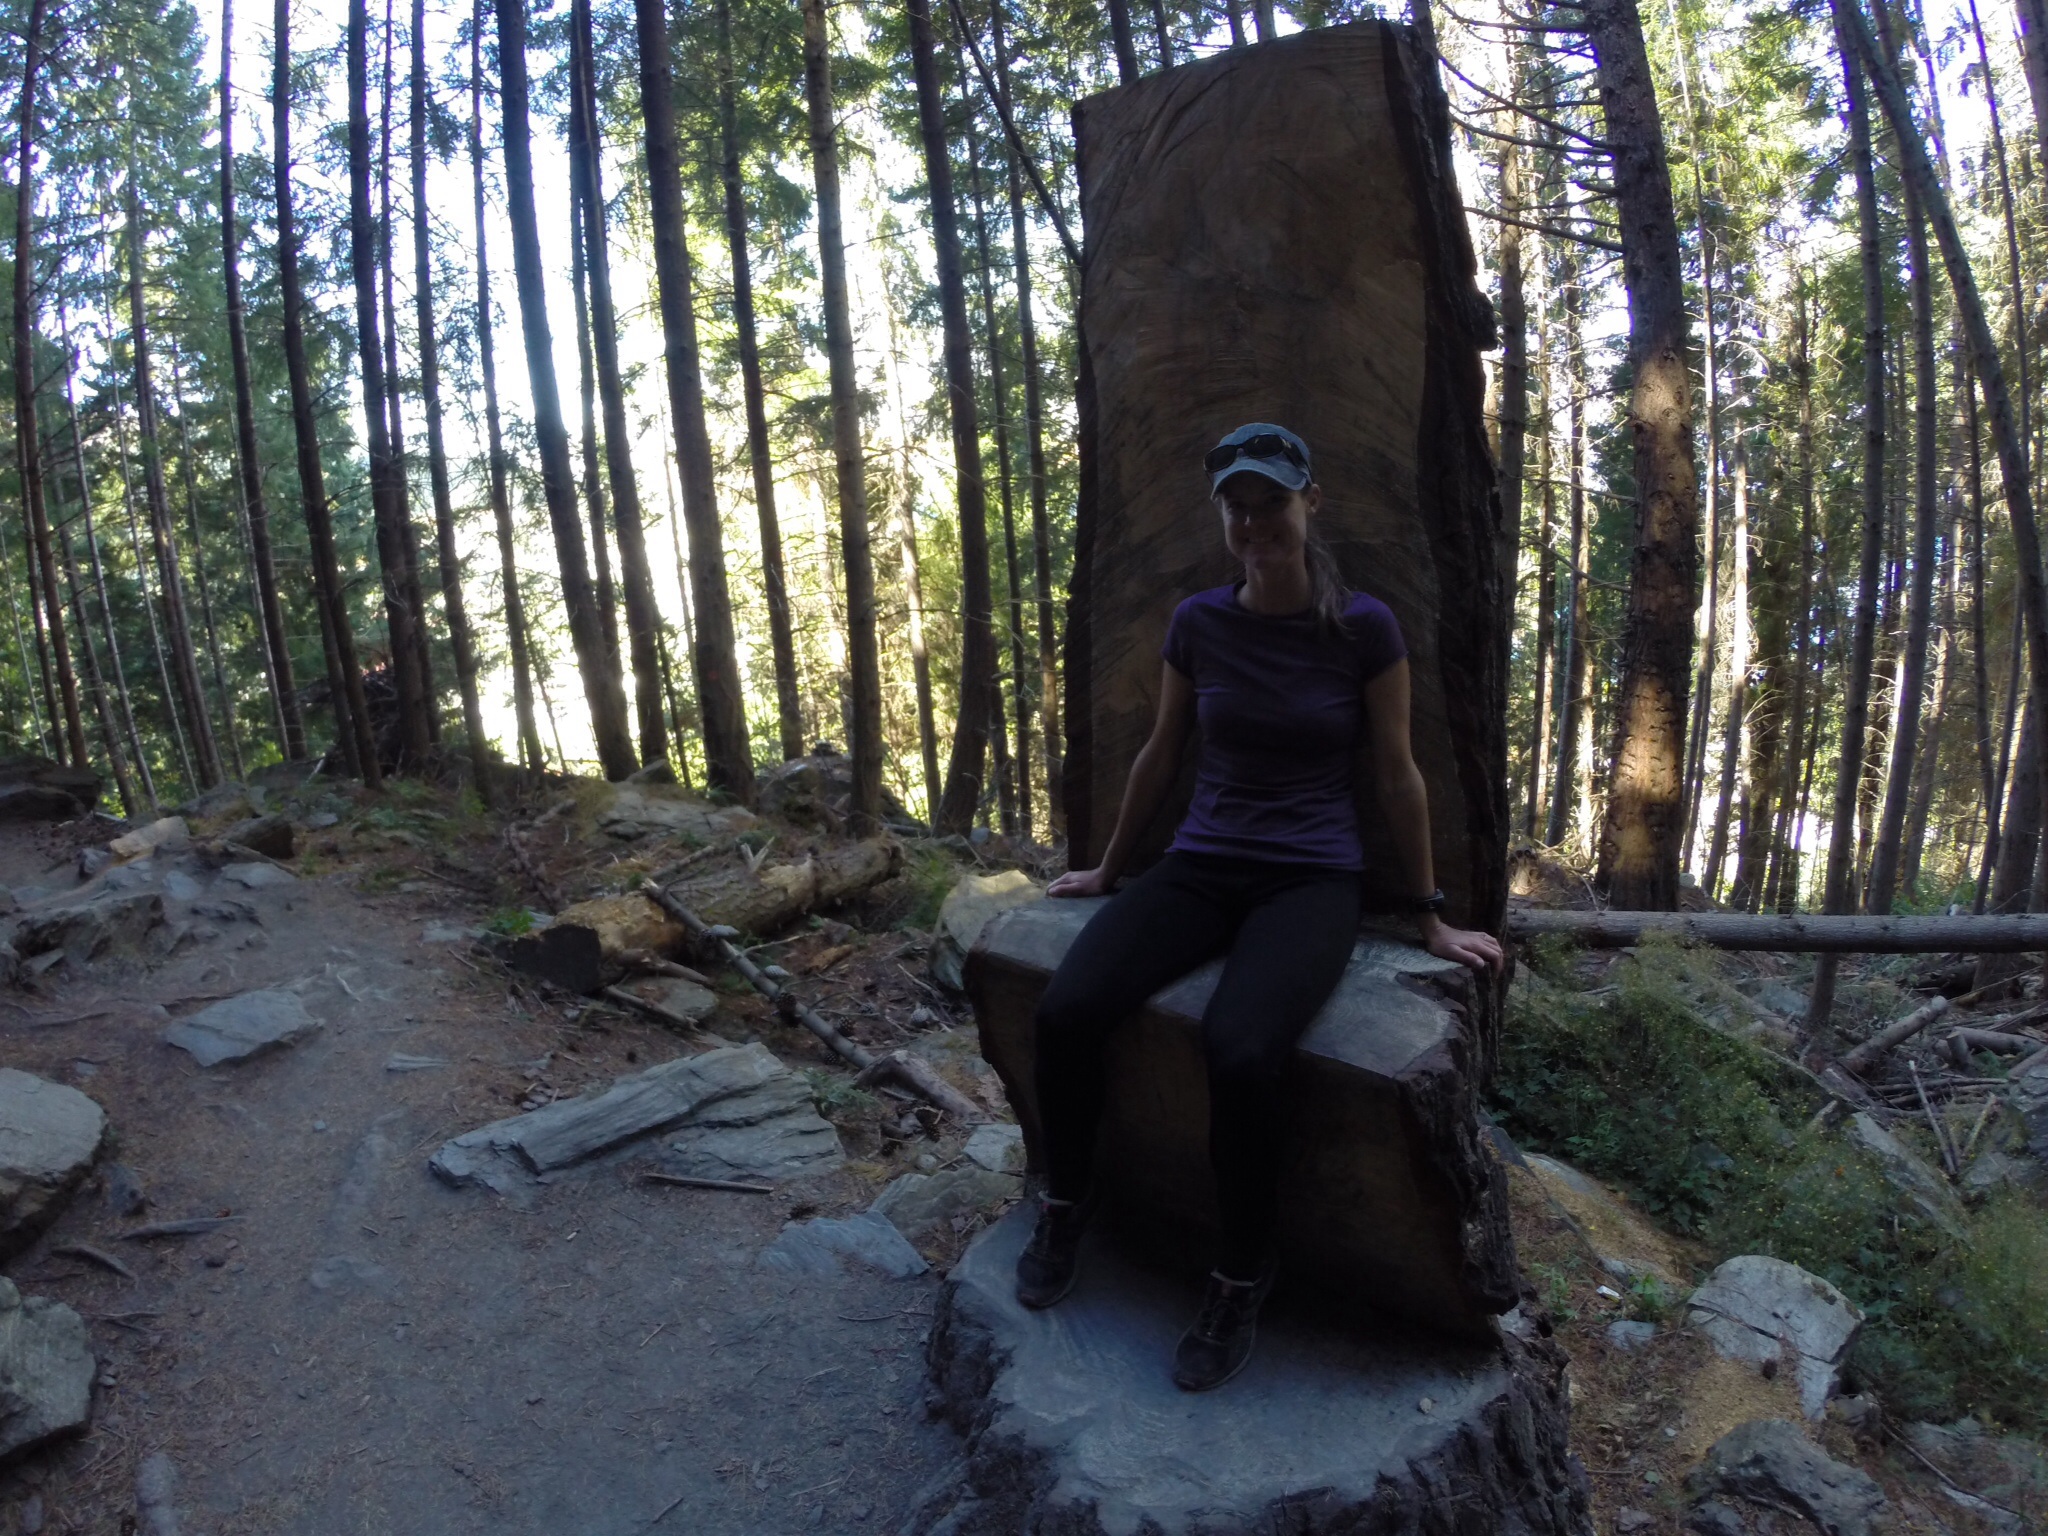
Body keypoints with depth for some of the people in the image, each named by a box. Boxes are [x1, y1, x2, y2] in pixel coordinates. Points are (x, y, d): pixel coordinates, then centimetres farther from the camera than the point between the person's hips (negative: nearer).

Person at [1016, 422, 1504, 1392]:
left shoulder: (1363, 628, -3)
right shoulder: (1198, 623, 5)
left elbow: (1396, 777, 3)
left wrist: (1431, 919, 8)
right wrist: (1108, 872, 23)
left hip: (1310, 881, -3)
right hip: (1200, 867, 3)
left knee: (1240, 1050, -34)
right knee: (1064, 1012, -24)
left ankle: (1241, 1279, -7)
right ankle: (1065, 1206, 4)